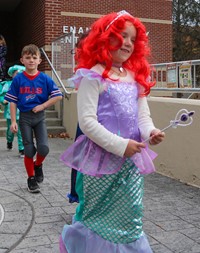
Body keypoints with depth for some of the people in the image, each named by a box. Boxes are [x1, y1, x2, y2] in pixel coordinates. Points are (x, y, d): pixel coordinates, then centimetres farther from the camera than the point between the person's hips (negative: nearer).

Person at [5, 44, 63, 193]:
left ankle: (38, 165, 20)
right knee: (29, 150, 3)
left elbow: (58, 96, -4)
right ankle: (31, 179, 21)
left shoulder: (45, 79, -4)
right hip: (25, 117, 0)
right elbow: (13, 102, -2)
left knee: (43, 147, -14)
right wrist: (13, 121, -7)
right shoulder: (18, 80, -4)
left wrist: (43, 106, -12)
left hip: (40, 117, 0)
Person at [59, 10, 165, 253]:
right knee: (100, 216, 10)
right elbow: (87, 121, -17)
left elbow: (143, 114, 8)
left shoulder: (136, 76, 10)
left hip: (132, 158, 6)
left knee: (130, 217, 14)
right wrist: (120, 145, -21)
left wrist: (150, 131, -14)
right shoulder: (94, 76, -12)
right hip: (103, 157, -6)